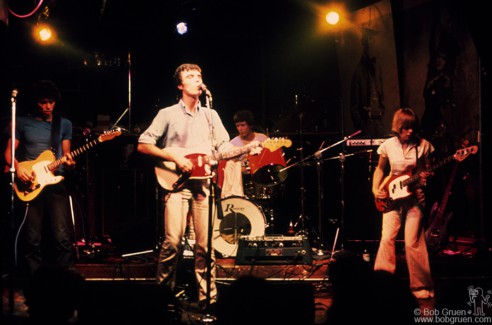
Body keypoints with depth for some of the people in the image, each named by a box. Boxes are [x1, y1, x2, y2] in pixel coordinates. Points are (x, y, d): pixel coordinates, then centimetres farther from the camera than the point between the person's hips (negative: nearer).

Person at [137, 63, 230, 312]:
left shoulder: (210, 115, 17)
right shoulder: (168, 114, 6)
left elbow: (225, 148, 12)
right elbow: (143, 145, 2)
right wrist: (173, 156, -9)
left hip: (203, 183, 3)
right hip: (177, 183, -3)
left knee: (205, 245, -1)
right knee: (172, 242, -14)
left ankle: (208, 298, 5)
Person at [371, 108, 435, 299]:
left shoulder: (423, 145, -3)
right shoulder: (388, 146, 0)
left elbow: (428, 170, 7)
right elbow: (380, 168, 13)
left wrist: (426, 177, -15)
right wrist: (375, 188, -1)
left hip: (415, 197, -2)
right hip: (392, 197, 2)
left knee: (412, 242, -5)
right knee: (387, 239, -6)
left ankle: (421, 286, 6)